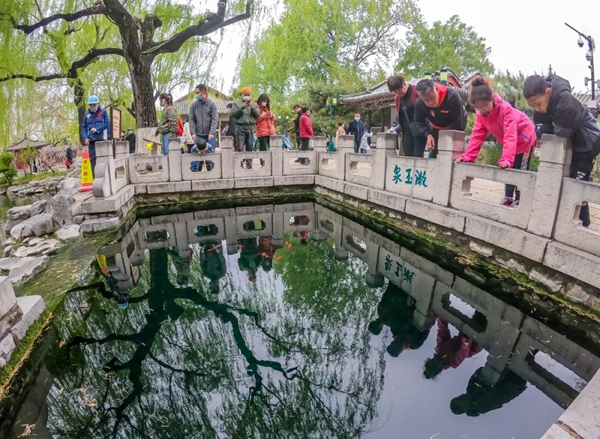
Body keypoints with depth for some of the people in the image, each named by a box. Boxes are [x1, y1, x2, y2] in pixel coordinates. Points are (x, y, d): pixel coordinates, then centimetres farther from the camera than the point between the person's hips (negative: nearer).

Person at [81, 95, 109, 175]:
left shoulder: (103, 112, 4)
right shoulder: (87, 114, 13)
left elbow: (107, 124, -3)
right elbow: (84, 127, 12)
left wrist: (97, 129, -14)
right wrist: (85, 138, -1)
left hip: (101, 138, -3)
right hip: (91, 139, 3)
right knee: (92, 158, 3)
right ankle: (92, 175, 6)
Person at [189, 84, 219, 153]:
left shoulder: (212, 103, -1)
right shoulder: (193, 105, 5)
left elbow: (215, 119, -6)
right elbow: (191, 120, 4)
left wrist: (212, 132, -16)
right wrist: (193, 133, -7)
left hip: (210, 134, -2)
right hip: (198, 135, 2)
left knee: (211, 152, 1)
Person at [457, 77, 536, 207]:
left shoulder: (506, 108, -38)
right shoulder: (480, 113, -20)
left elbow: (510, 135, -43)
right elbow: (477, 135, -19)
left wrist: (506, 159, -51)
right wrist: (468, 156, -27)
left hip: (524, 137, -6)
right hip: (510, 141, 6)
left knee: (520, 169, -1)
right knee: (509, 169, 12)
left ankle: (519, 200, 9)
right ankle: (508, 198, 23)